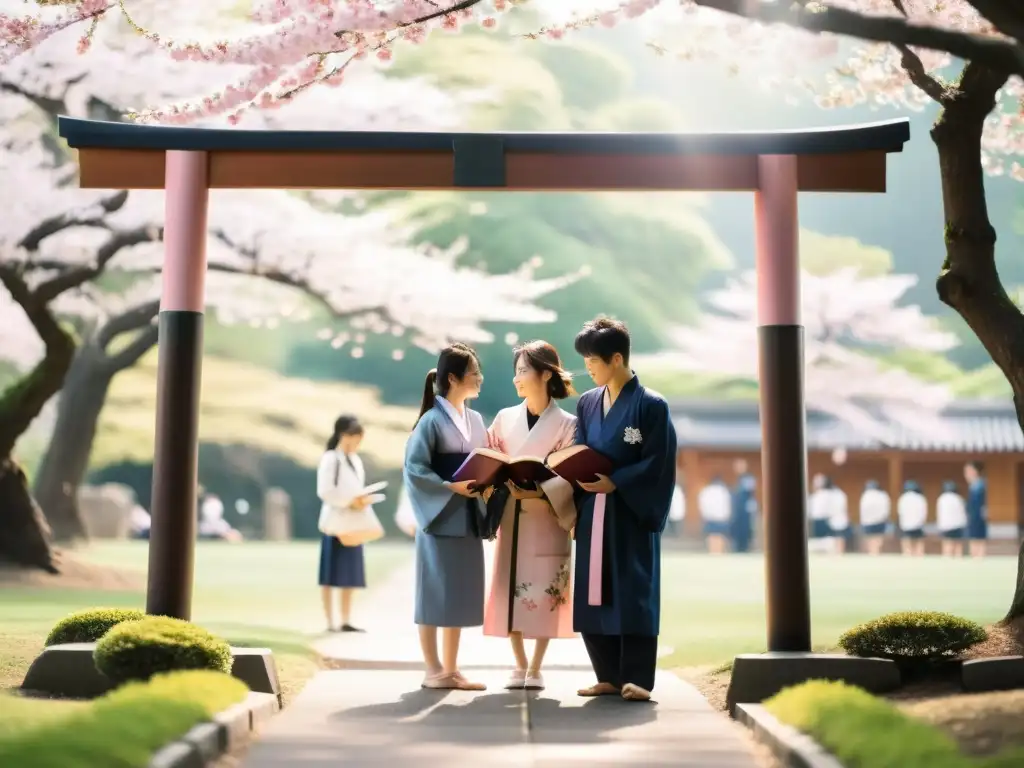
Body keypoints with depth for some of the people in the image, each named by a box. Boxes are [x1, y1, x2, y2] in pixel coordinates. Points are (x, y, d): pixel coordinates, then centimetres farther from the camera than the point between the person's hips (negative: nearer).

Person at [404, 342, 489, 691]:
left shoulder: (475, 420, 12)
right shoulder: (432, 420, -9)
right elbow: (414, 467, -14)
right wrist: (451, 487, -20)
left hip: (468, 519, 7)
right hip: (440, 517, -7)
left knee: (459, 595, 9)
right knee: (434, 594, 0)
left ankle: (451, 669, 16)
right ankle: (433, 670, 7)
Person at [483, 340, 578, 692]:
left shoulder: (566, 424, -3)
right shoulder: (504, 418, 8)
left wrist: (538, 492, -22)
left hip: (547, 518, -3)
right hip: (510, 518, 3)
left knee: (545, 593, -3)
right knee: (510, 591, 1)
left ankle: (536, 669, 7)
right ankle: (519, 666, 14)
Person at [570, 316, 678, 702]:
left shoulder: (651, 405, -6)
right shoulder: (587, 404, 11)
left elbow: (657, 463, -10)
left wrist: (614, 482, -17)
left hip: (632, 514, -5)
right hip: (593, 513, 6)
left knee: (633, 593, -4)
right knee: (593, 595, 4)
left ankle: (637, 678, 1)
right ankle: (610, 677, 13)